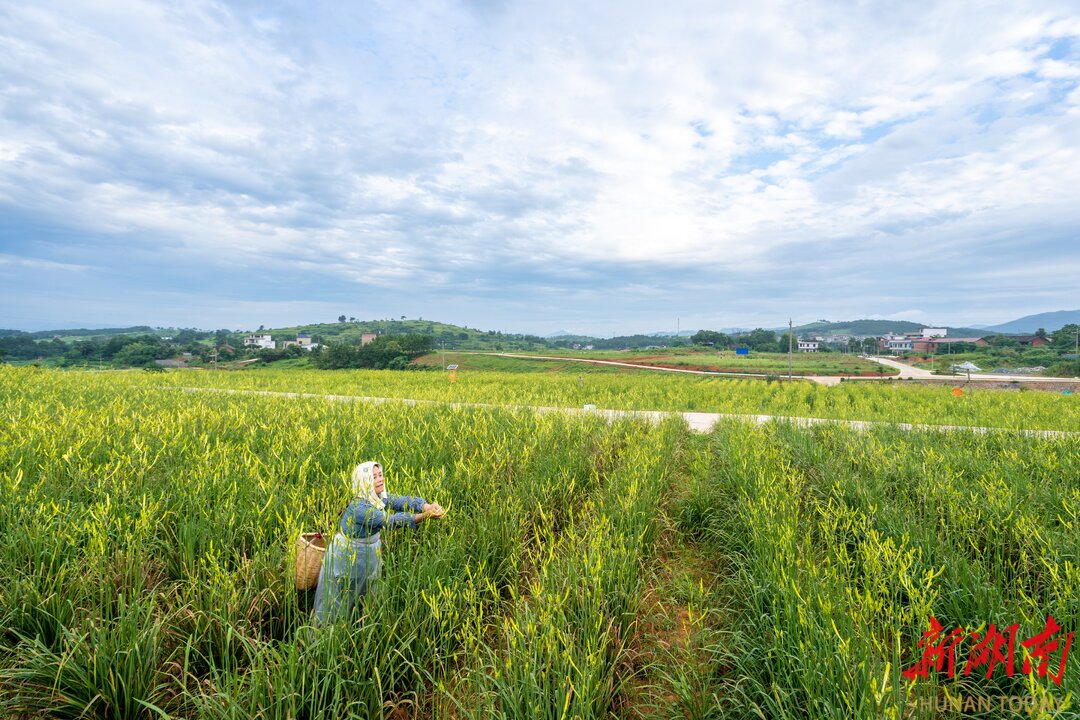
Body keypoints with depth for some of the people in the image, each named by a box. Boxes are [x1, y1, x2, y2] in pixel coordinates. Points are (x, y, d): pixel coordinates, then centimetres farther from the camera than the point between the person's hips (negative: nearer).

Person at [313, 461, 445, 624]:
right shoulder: (358, 507, -32)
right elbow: (390, 520, -40)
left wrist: (427, 506, -44)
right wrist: (424, 517, -46)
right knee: (337, 604, 11)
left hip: (370, 555, 7)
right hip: (347, 557, -6)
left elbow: (402, 501, -24)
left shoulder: (380, 497, -11)